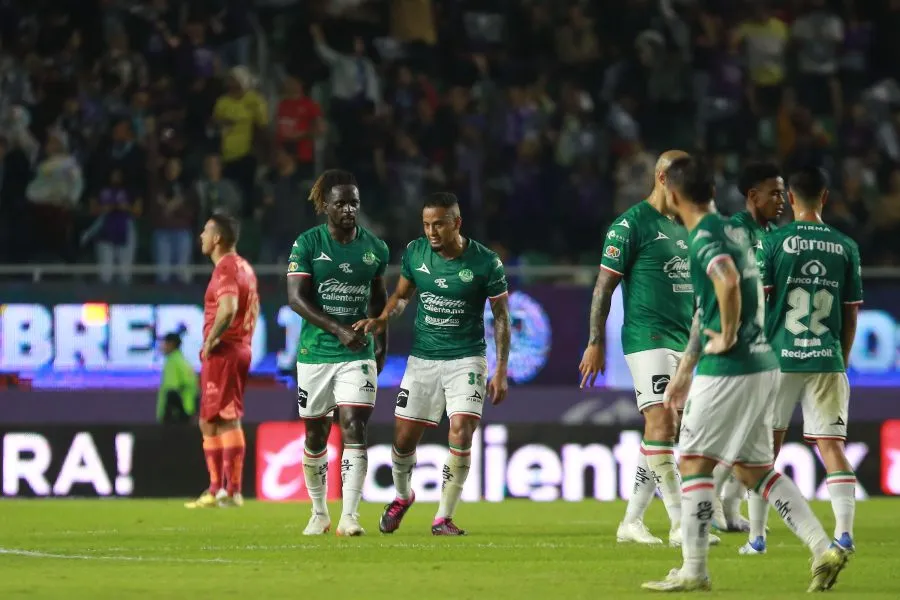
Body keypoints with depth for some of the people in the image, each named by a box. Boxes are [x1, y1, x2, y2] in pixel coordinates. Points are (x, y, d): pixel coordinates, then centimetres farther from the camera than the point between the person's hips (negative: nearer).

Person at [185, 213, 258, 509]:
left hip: (222, 352, -10)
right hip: (240, 349, 10)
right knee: (209, 421, 14)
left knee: (228, 421, -9)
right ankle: (216, 490, 15)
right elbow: (252, 308, 23)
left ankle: (233, 491, -9)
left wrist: (211, 340, -18)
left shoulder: (226, 268, -14)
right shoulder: (245, 268, 17)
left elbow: (228, 309, -28)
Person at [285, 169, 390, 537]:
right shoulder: (307, 244, -6)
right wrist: (339, 330, -22)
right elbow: (296, 298, -13)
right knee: (315, 435, 9)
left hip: (358, 354, 1)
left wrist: (381, 343, 21)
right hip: (315, 352, -1)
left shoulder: (374, 248, 4)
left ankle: (349, 517, -16)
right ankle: (319, 513, 26)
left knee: (354, 430, -13)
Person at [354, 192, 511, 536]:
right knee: (404, 438, 4)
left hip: (466, 359, -3)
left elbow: (501, 317, -2)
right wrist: (382, 319, -6)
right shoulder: (415, 253, -2)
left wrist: (501, 372, -6)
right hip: (422, 360, 3)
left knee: (461, 433, -18)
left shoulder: (485, 263, -10)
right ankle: (402, 497, 34)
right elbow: (402, 295, 15)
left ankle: (444, 518, -6)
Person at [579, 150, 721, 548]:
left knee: (661, 432, 7)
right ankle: (681, 523, -17)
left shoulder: (685, 227, 17)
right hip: (647, 339, -8)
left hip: (682, 342, 8)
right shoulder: (631, 225, -7)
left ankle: (631, 521, 14)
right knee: (661, 425, -14)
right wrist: (595, 343, -11)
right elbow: (604, 286, -7)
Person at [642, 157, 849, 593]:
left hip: (729, 368, -9)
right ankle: (823, 549, 5)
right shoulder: (729, 230, 17)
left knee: (694, 460, 0)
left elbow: (728, 281, -36)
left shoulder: (705, 237, -13)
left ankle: (693, 571, 2)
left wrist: (727, 337, -20)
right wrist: (684, 371, 31)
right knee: (754, 469, 13)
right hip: (760, 364, 9)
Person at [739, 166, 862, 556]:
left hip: (780, 359, -1)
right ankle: (844, 530, -10)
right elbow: (851, 315, 9)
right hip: (827, 361, 1)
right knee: (831, 444, 2)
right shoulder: (845, 247, 5)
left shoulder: (773, 243, -3)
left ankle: (757, 536, 9)